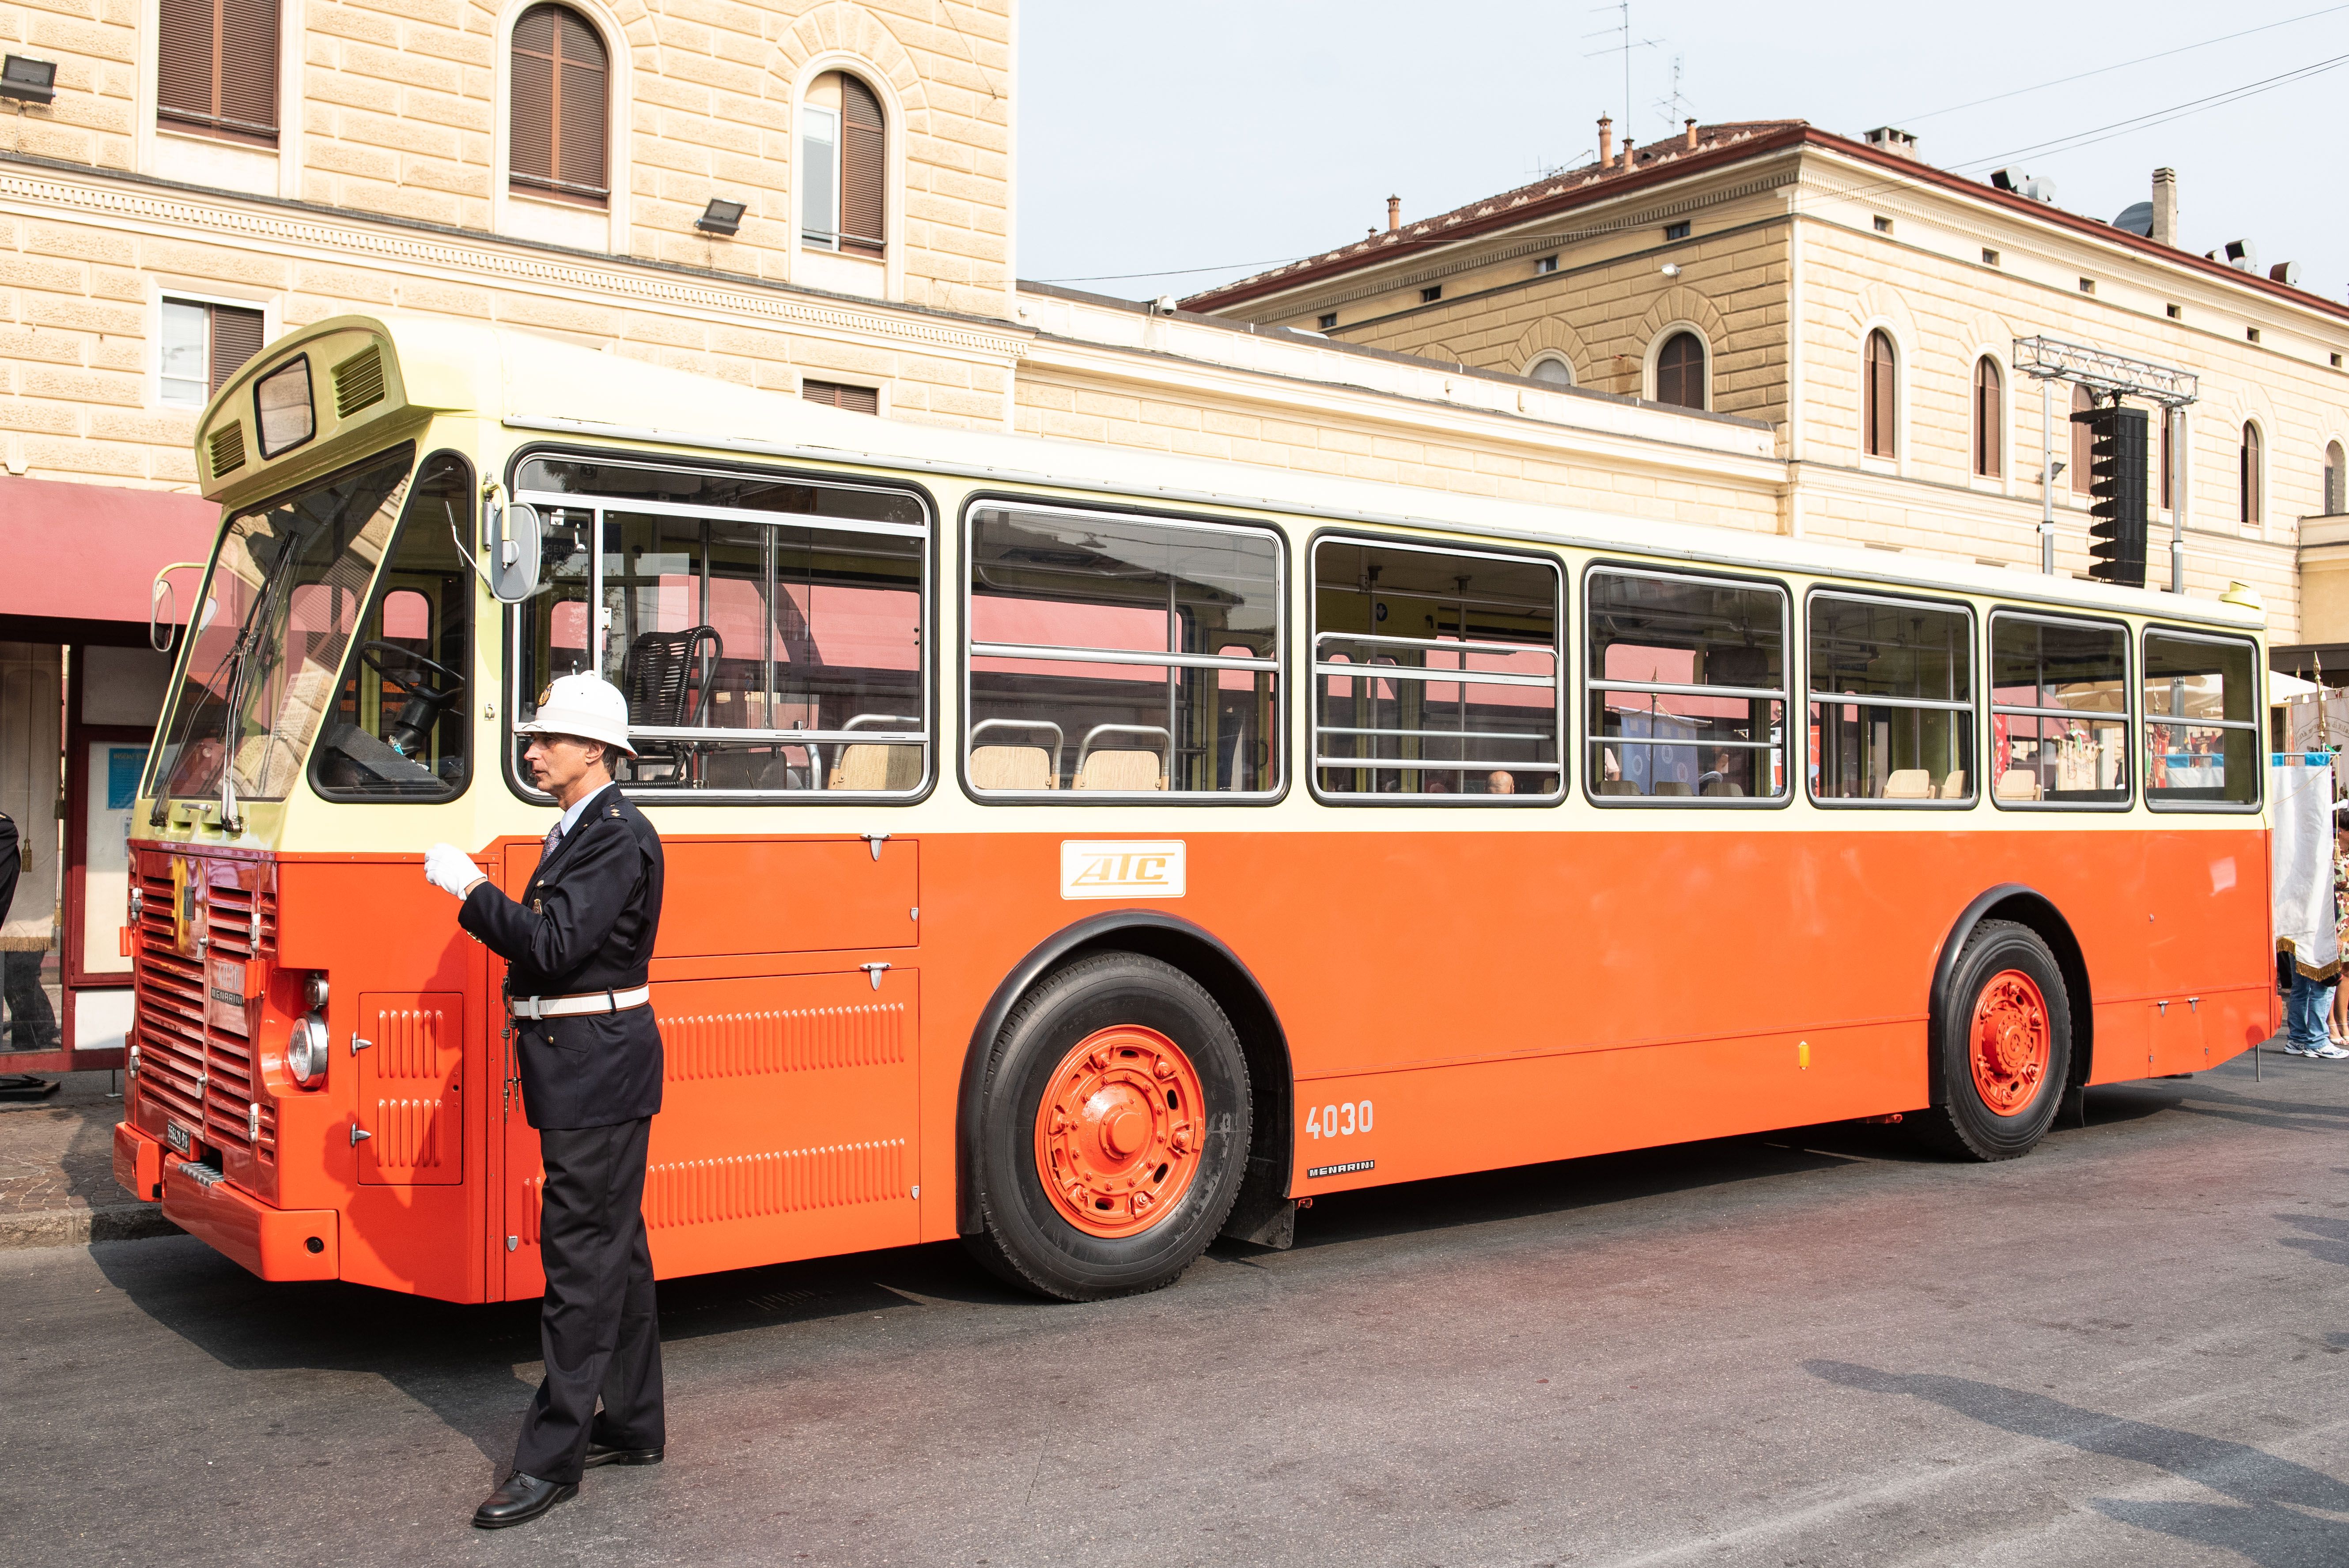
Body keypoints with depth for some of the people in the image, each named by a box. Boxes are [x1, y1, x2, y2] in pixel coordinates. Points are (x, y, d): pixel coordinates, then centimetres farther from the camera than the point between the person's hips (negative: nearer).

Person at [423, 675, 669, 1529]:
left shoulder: (619, 836, -16)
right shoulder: (576, 831, 16)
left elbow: (555, 945, -24)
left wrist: (471, 888, -19)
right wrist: (480, 897, 8)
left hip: (599, 1067, -11)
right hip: (578, 1072, 11)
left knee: (583, 1260, -6)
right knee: (614, 1250, 16)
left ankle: (552, 1459, 0)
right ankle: (634, 1426, 26)